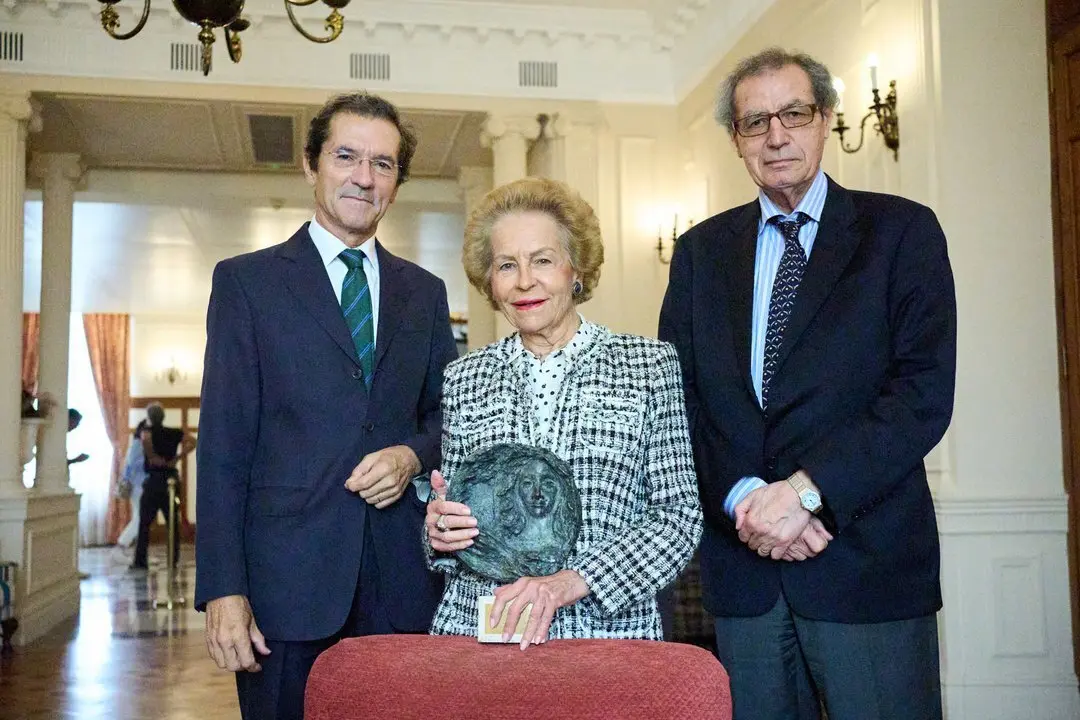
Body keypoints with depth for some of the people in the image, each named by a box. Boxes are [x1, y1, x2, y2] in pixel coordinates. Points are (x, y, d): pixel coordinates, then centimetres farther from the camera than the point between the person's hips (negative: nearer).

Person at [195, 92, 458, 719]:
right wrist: (223, 589, -9)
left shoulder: (425, 292, 13)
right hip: (289, 575, -3)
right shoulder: (247, 281, 3)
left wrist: (413, 455, -6)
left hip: (403, 579, 3)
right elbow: (224, 444, -2)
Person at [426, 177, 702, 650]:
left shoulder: (651, 365, 1)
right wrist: (440, 534, -7)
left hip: (609, 630, -3)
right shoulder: (464, 379, 7)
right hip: (475, 629, 4)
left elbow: (678, 517, -5)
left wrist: (569, 582, -17)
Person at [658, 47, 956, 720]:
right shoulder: (701, 250, 11)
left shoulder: (901, 230, 1)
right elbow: (677, 394, 5)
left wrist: (806, 489, -17)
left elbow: (925, 391, -9)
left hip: (867, 559, -2)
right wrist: (742, 499, -10)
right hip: (741, 563, 3)